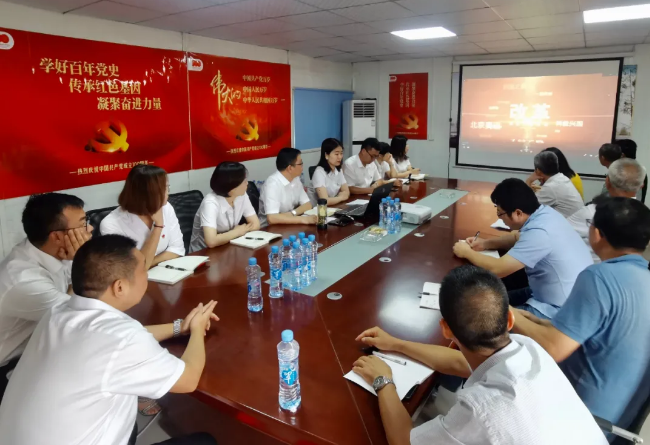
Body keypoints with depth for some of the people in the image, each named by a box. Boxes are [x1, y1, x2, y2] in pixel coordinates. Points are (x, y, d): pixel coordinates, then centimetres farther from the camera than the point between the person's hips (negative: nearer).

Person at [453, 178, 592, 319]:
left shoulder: (539, 233, -30)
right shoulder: (545, 213, -1)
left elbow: (497, 268, -28)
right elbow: (518, 237, 19)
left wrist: (467, 252, -11)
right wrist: (486, 243, 5)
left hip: (559, 311, -9)